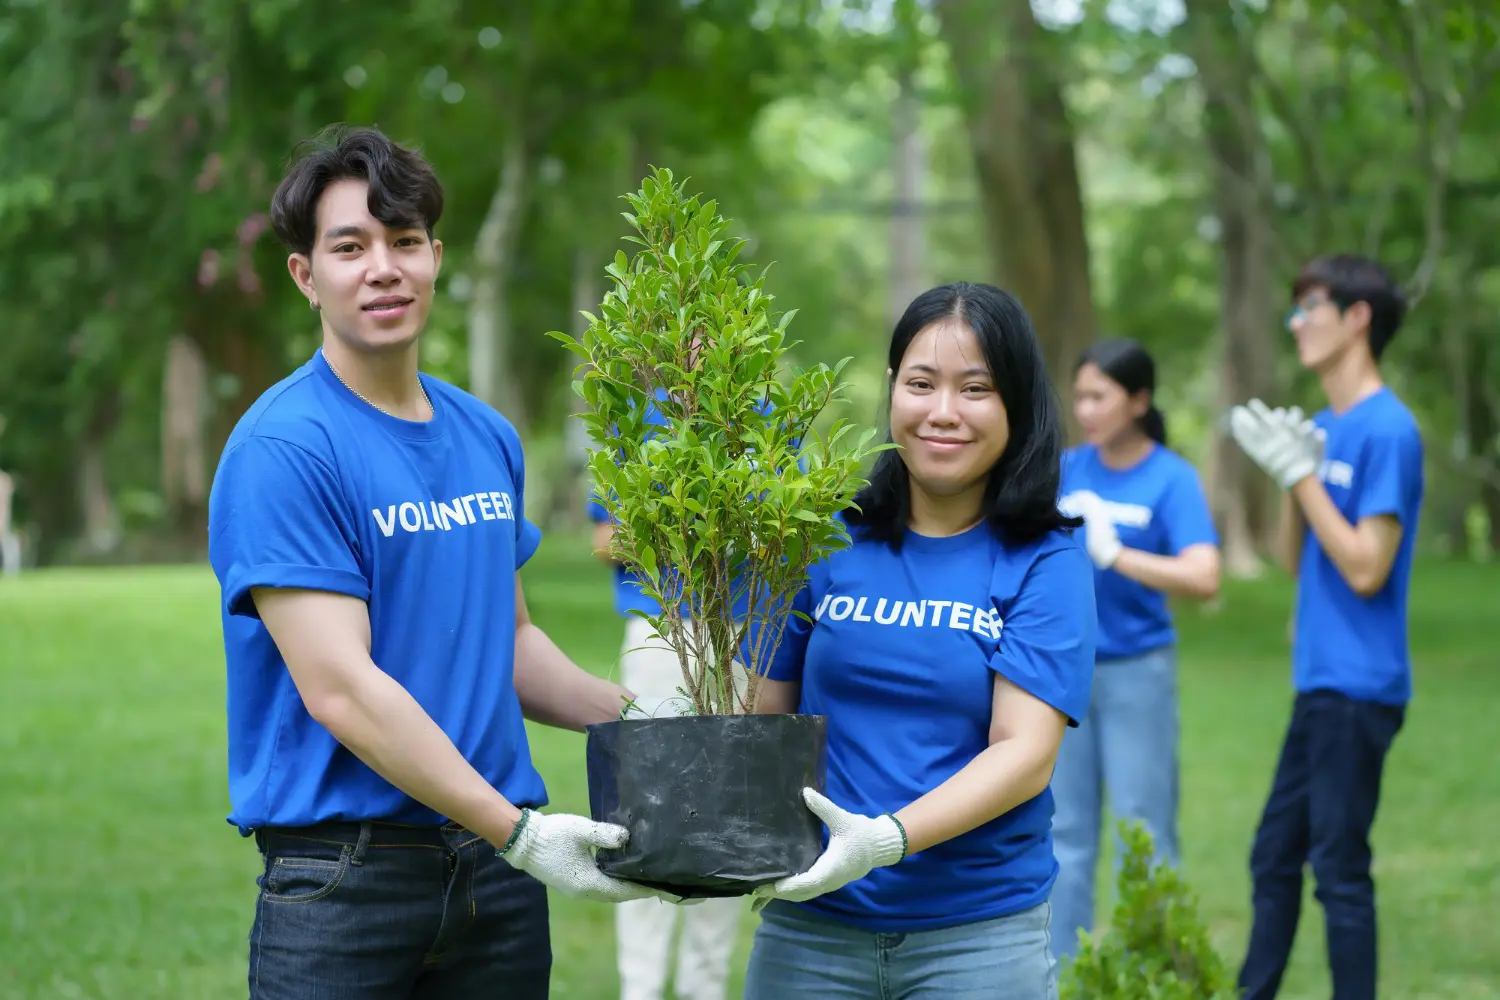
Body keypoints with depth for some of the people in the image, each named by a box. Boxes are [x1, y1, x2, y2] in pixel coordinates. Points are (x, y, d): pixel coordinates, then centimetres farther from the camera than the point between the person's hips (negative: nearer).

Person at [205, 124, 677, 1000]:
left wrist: (635, 716, 7)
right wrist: (517, 832, -19)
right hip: (346, 872, -6)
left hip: (497, 874, 6)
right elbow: (339, 688, -18)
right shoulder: (284, 449, -12)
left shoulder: (488, 438, 11)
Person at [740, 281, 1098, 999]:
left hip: (980, 932, -2)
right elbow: (765, 717, 7)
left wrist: (886, 838, -27)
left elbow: (1025, 753, -12)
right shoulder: (830, 545, 4)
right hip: (809, 925, 2)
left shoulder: (1044, 564, -4)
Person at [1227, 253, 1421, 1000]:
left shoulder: (1386, 430, -15)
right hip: (1321, 683, 9)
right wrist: (1291, 474, -3)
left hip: (1357, 688, -9)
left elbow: (1367, 569, -20)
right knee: (1273, 857, 16)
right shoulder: (1324, 427, 12)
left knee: (1340, 870, -3)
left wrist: (1300, 472, -18)